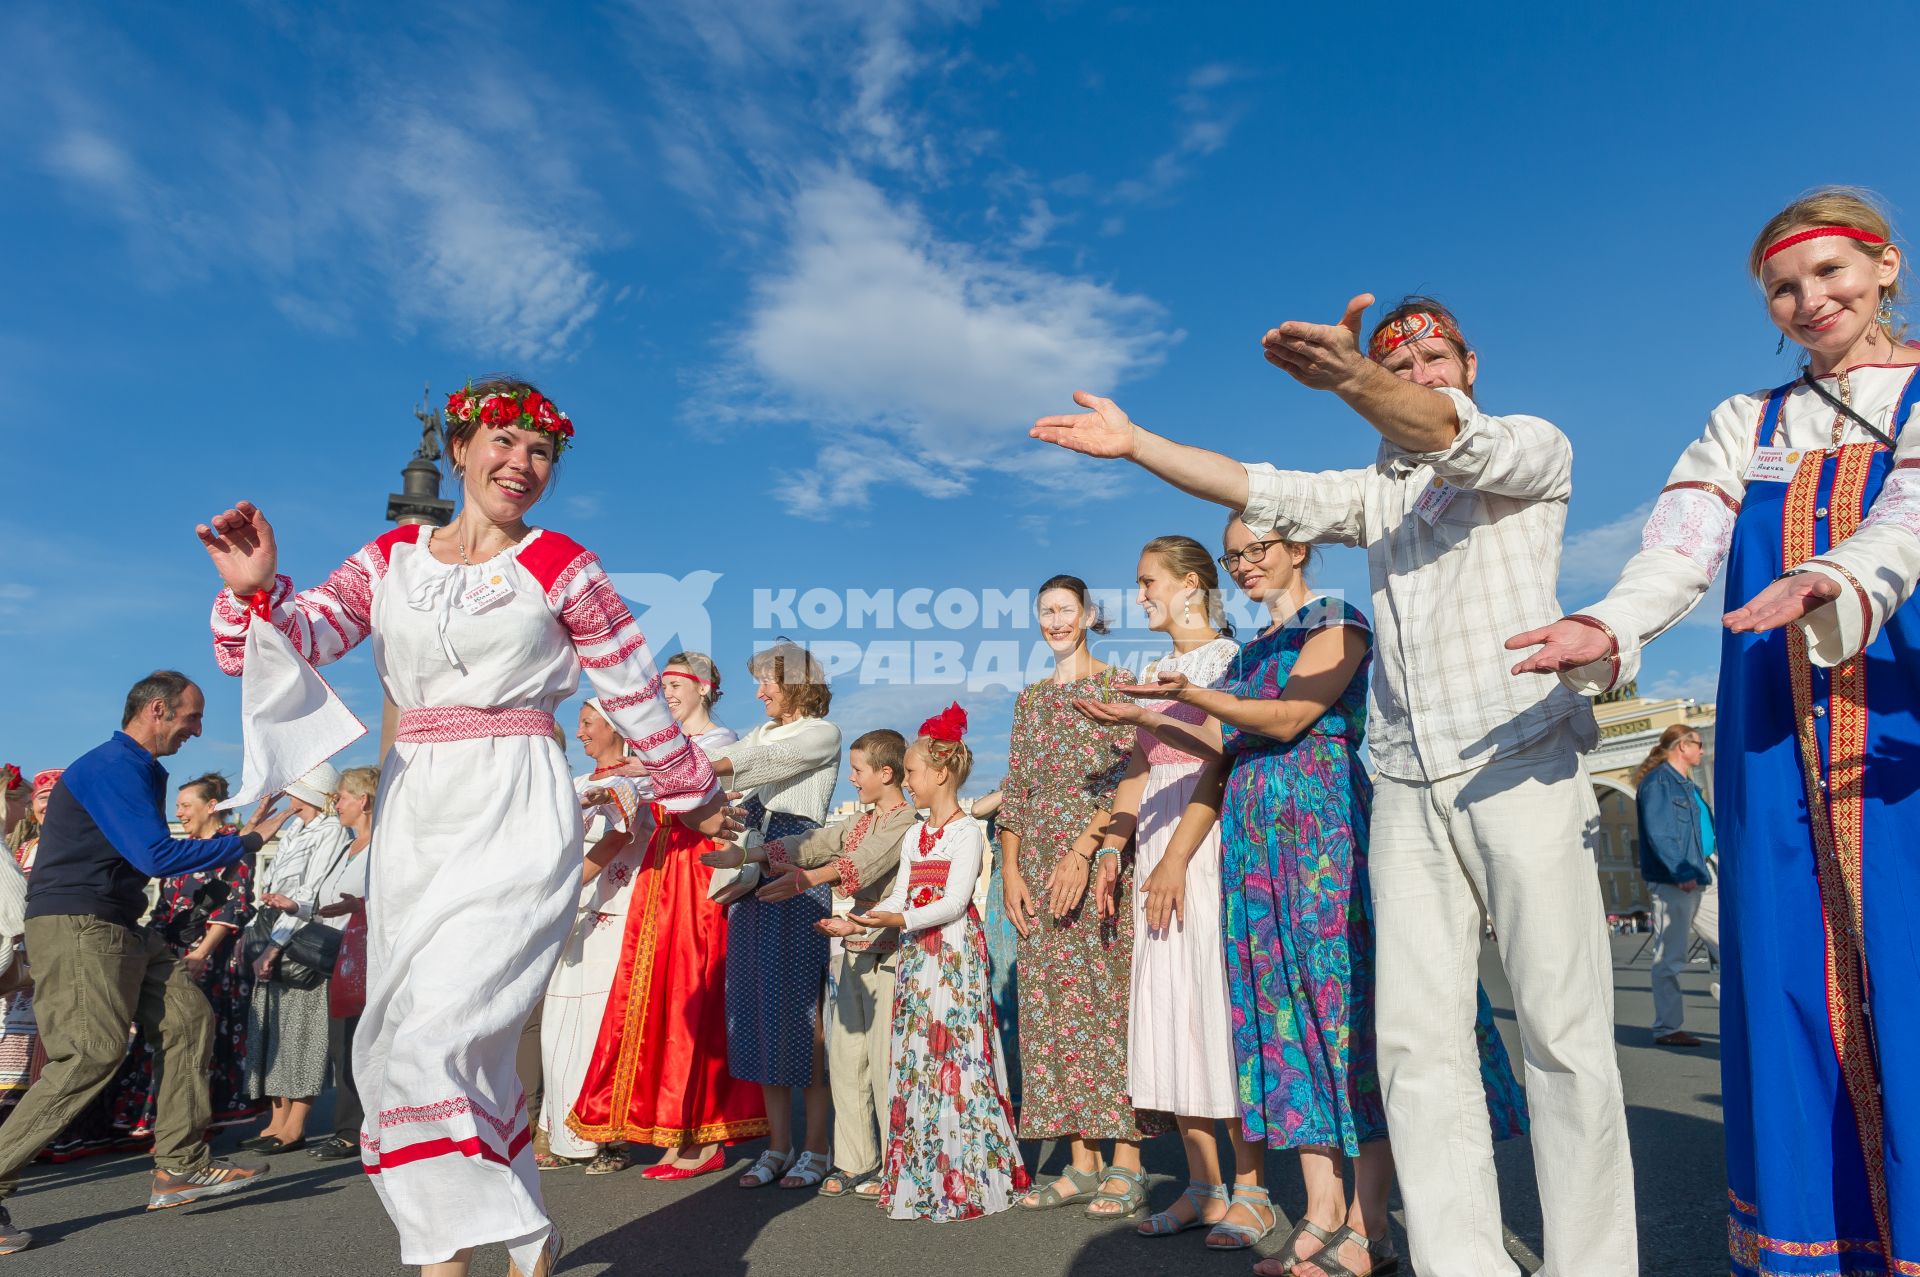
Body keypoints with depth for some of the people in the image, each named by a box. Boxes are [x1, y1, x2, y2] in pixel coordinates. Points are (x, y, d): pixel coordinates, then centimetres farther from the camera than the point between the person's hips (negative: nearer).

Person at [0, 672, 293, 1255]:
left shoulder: (138, 769, 18)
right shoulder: (113, 766, -15)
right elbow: (156, 856, -22)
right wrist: (249, 841, -17)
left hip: (120, 929, 10)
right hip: (77, 926, -10)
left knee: (188, 1016, 3)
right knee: (92, 1053, -14)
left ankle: (181, 1167, 6)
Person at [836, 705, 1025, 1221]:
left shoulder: (966, 831, -7)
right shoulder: (914, 835, 15)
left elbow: (954, 902, -16)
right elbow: (898, 898, 14)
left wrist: (900, 919, -24)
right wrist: (857, 922, 1)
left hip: (955, 952, -8)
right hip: (916, 955, 8)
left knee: (954, 1055, -7)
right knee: (915, 1058, 8)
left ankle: (966, 1176, 2)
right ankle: (921, 1174, 15)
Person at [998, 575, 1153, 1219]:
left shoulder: (1115, 682, 1)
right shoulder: (1030, 697, 17)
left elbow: (1125, 775, -9)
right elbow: (1016, 788, 13)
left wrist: (1083, 852, -17)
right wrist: (1011, 870, 3)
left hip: (1098, 858, -5)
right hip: (1039, 863, 6)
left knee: (1107, 1000, -4)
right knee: (1054, 1005, 5)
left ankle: (1125, 1166, 5)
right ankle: (1081, 1164, 14)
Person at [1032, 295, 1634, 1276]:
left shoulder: (1533, 448, 7)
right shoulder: (1376, 490, 21)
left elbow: (1458, 440, -16)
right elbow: (1264, 493, 7)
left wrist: (1350, 380, -37)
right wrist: (1136, 443, -5)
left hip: (1522, 770, -4)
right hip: (1408, 790, 4)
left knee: (1563, 1036, -3)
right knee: (1415, 1038, 0)